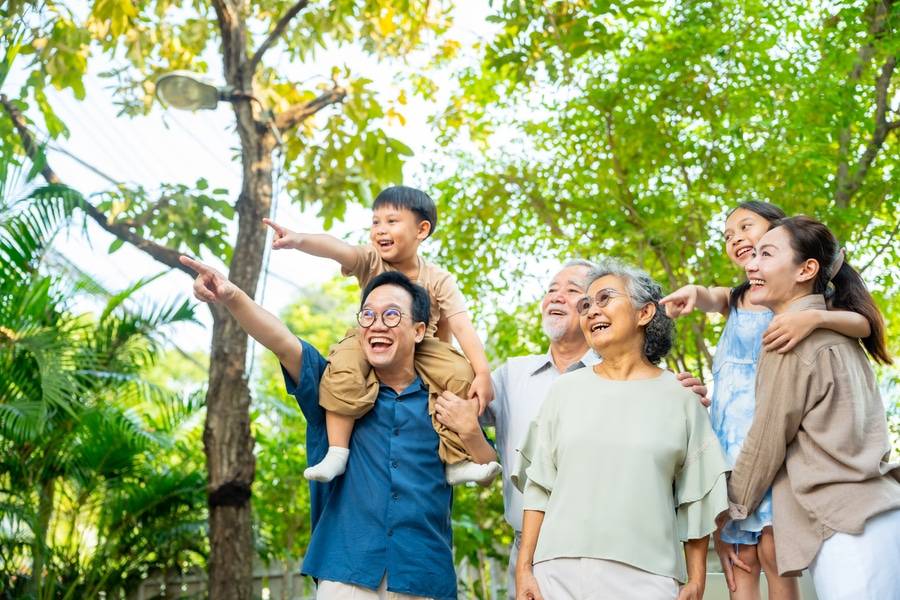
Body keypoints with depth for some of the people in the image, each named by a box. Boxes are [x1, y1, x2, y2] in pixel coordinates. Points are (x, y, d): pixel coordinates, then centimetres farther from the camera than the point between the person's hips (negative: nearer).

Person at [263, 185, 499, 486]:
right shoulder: (371, 261, -17)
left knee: (462, 376, -24)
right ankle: (336, 452, -25)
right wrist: (299, 240, -60)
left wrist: (483, 373, -34)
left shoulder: (438, 280, -14)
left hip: (421, 348, 1)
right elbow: (338, 249, -39)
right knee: (343, 367, -32)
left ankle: (457, 460, -13)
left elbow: (462, 327, -21)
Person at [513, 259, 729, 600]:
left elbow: (695, 501, 5)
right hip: (559, 570, 2)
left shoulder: (679, 399, 4)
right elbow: (538, 488, 7)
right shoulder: (565, 391, 7)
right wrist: (524, 567, 1)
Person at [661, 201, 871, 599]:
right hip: (727, 436, 4)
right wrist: (693, 293, -30)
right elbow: (709, 299, -5)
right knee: (738, 561, -1)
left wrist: (814, 318, -31)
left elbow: (862, 324, -11)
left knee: (775, 554, -9)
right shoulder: (734, 299, 18)